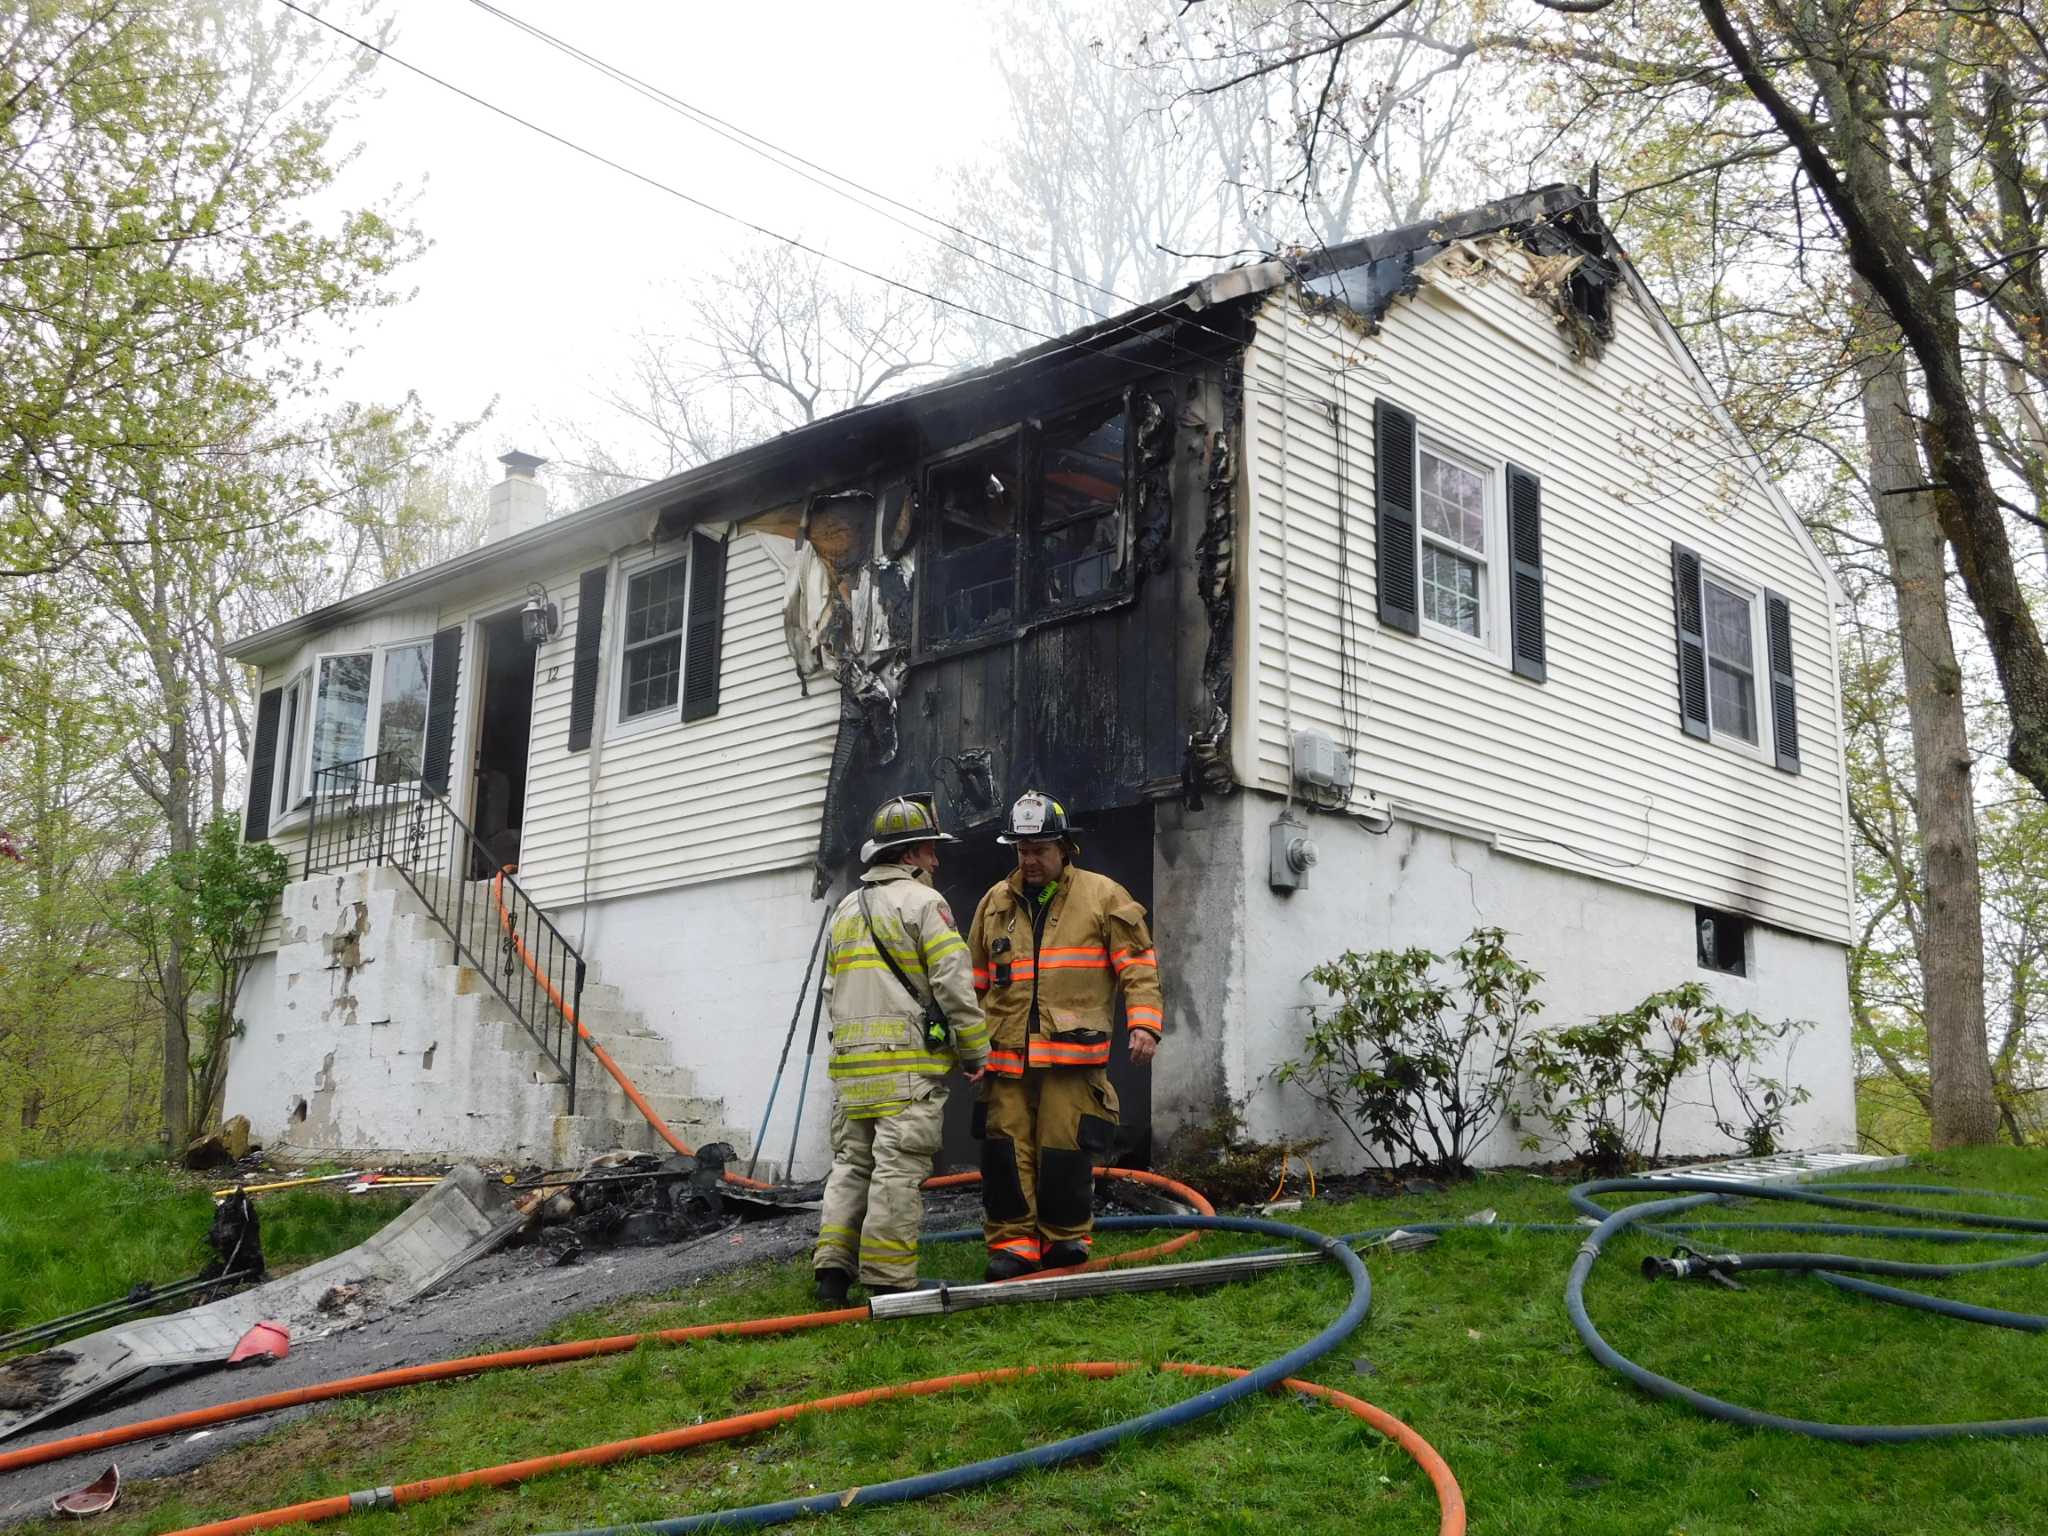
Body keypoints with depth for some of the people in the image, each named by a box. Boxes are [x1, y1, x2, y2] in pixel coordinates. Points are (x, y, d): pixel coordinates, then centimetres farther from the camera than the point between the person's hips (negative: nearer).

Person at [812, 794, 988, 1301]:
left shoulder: (844, 911, 20)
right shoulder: (924, 902, -4)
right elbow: (954, 984, -10)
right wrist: (976, 1052, -3)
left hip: (850, 1063, 7)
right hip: (909, 1060, -7)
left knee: (851, 1162, 13)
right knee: (897, 1169, -5)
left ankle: (832, 1269, 8)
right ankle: (888, 1281, -4)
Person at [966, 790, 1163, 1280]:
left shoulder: (1103, 897, 5)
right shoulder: (996, 903, 16)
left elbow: (1139, 967, 1)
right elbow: (975, 981, 22)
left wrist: (1144, 1025, -10)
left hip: (1073, 1057, -3)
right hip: (1005, 1055, 3)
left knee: (1066, 1151, -3)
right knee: (1006, 1151, 0)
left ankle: (1066, 1240, 14)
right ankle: (1012, 1243, 9)